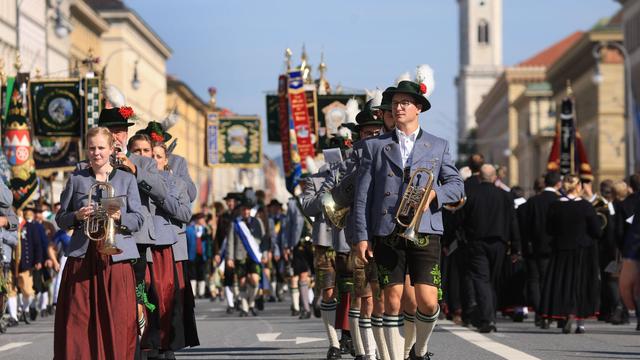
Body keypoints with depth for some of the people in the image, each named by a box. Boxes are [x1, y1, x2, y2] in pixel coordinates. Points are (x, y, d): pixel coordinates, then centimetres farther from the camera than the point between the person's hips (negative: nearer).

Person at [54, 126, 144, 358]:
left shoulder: (126, 179, 10)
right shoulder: (77, 179, 12)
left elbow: (138, 219, 5)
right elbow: (60, 219, 13)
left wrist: (119, 217, -15)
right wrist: (77, 216, -8)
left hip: (115, 256, 0)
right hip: (82, 255, 1)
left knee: (116, 320, -4)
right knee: (78, 319, -5)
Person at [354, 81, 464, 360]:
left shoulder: (438, 146, 14)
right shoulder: (375, 146, 11)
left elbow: (457, 185, 13)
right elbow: (362, 195, 8)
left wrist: (434, 193, -9)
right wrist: (361, 237, 0)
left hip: (425, 232, 0)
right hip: (387, 234, 0)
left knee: (428, 303, -8)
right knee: (392, 302, -3)